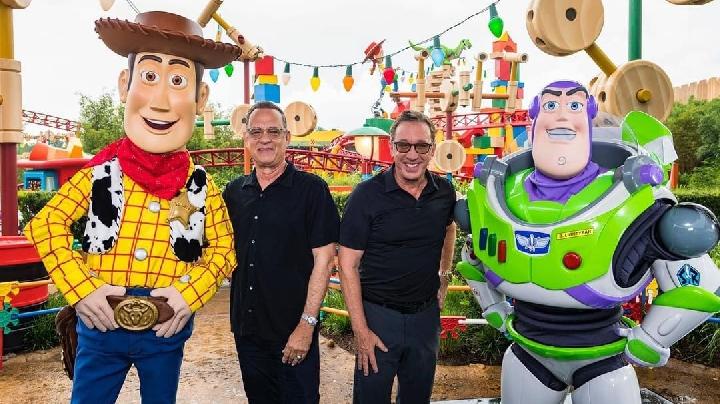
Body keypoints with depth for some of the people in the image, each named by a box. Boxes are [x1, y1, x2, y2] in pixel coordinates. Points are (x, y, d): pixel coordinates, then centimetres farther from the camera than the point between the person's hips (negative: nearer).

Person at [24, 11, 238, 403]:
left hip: (167, 332, 1)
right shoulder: (100, 173, -10)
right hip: (100, 326, 0)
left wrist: (191, 294, -13)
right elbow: (44, 224, -2)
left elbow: (223, 247, 1)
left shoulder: (200, 186, -8)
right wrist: (80, 288, -13)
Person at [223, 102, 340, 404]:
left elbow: (323, 258, -12)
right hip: (245, 327, 5)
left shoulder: (311, 189, -9)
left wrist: (307, 324, -16)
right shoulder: (234, 192, 6)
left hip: (294, 331, -4)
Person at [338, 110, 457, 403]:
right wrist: (360, 330, -15)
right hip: (378, 314, -4)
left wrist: (444, 276, 11)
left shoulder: (445, 192, -2)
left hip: (426, 313, 4)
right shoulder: (368, 195, -15)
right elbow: (348, 265, -13)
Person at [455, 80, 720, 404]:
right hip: (526, 359, 3)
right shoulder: (496, 195, -8)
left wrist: (645, 345, -7)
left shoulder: (631, 201, -19)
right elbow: (474, 259, 12)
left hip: (603, 365, -3)